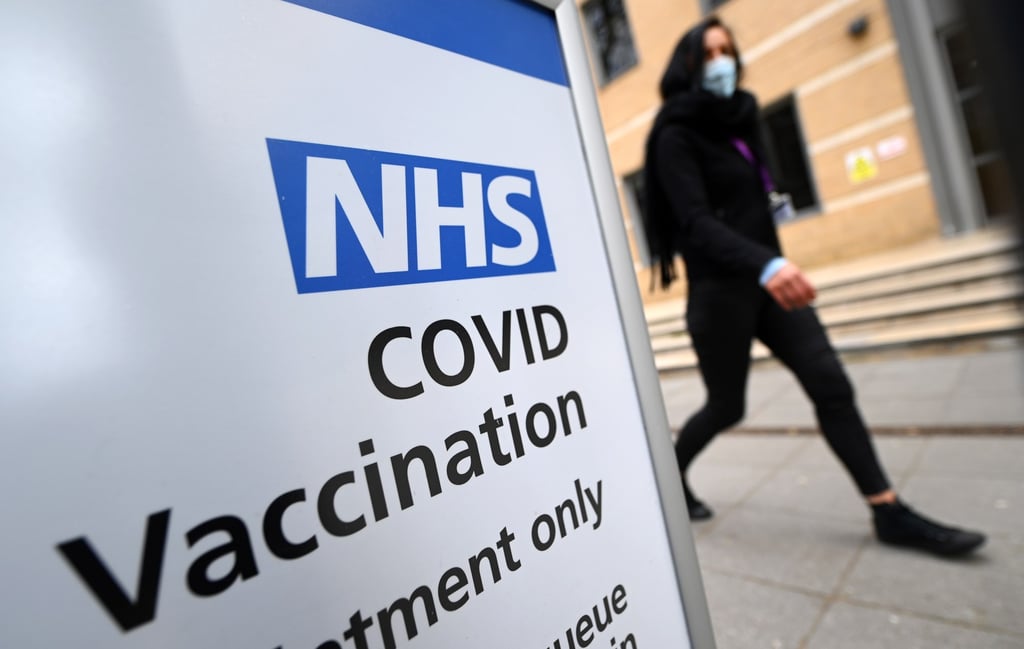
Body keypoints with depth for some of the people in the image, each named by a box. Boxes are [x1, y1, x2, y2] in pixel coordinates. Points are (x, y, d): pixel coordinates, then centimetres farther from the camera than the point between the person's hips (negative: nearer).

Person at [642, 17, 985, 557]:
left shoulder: (739, 118, 14)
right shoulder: (676, 136, -9)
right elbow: (697, 222, -26)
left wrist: (772, 203, 9)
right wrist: (766, 264, -38)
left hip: (765, 280, 7)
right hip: (719, 290, -7)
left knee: (831, 385, 0)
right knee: (727, 406, 4)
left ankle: (889, 513, 10)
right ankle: (671, 473, 30)